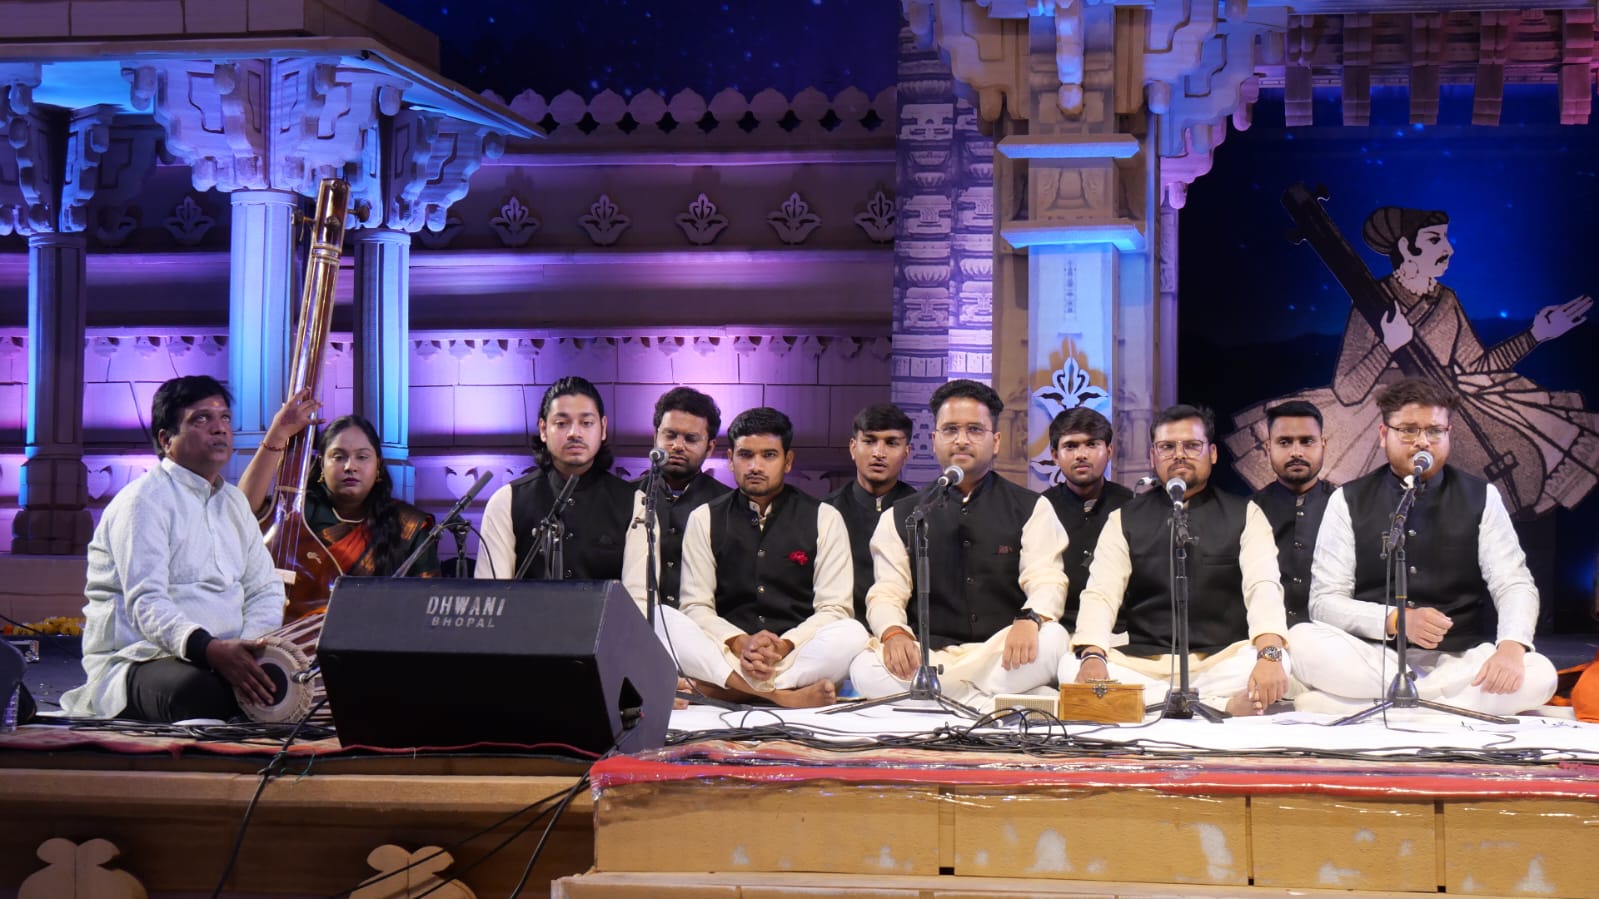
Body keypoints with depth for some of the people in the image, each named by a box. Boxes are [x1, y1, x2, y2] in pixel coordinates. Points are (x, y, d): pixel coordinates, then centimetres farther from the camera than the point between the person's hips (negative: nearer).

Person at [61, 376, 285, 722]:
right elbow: (146, 603, -19)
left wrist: (251, 647, -8)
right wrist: (211, 650, -37)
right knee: (199, 691, -40)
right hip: (136, 663, -7)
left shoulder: (233, 501, 20)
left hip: (221, 657, 7)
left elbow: (265, 588, 15)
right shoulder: (144, 500, -7)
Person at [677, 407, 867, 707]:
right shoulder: (704, 519, 11)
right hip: (725, 658, 1)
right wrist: (739, 643, -17)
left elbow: (833, 609, 1)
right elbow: (695, 607, 3)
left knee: (852, 634, -32)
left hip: (799, 654, 0)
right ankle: (782, 694, -37)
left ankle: (740, 688, -34)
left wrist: (784, 646, -18)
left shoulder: (824, 518, 8)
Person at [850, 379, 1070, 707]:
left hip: (1003, 654, -1)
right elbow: (886, 594, 6)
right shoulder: (899, 517, 16)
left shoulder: (1032, 509, 12)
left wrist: (1029, 620, -27)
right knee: (866, 669, -30)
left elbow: (1047, 581, -2)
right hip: (931, 654, 1)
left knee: (1051, 640, -34)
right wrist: (893, 633, -19)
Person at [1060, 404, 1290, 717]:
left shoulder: (1245, 515, 9)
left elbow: (1264, 587, -7)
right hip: (1142, 664, 3)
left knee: (1280, 663, -33)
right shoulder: (1123, 521, 12)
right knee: (1071, 667, -28)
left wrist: (1269, 655, -29)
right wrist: (1093, 657, -22)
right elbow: (1100, 594, 0)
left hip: (1221, 662, -2)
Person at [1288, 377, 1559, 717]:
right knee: (1302, 641, -31)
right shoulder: (1348, 501, 4)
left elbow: (1514, 585, -1)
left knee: (1538, 675, -28)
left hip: (1456, 660, 2)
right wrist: (1395, 620, -20)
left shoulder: (1482, 498, 7)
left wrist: (1511, 647, -23)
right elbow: (1325, 601, -2)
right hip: (1371, 656, -1)